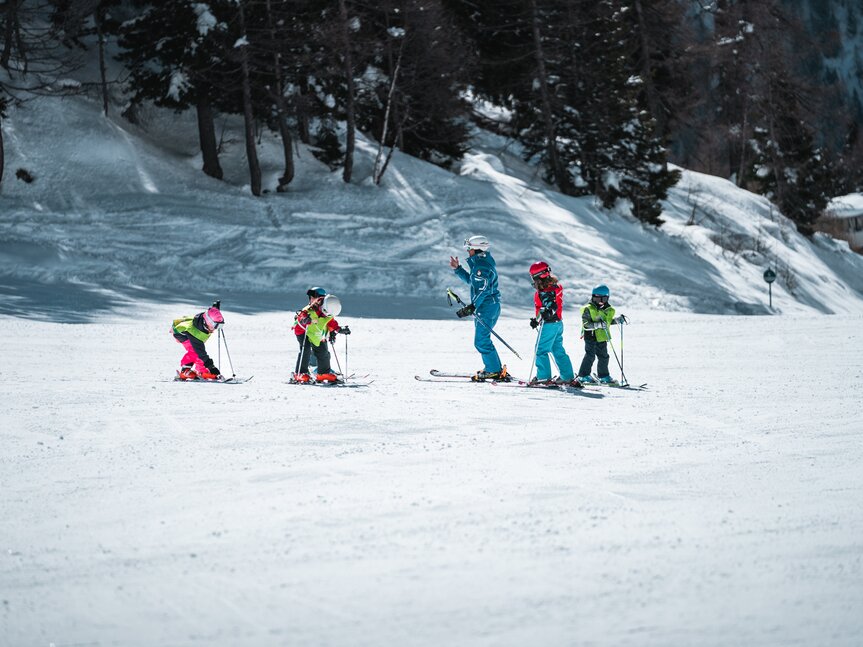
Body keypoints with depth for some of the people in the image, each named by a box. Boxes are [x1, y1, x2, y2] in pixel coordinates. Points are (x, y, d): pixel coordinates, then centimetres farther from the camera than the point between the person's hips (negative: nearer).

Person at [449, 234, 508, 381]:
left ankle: (494, 370, -5)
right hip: (483, 307, 11)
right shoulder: (479, 263, 16)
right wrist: (457, 269, 26)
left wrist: (472, 307, -29)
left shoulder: (482, 265, -18)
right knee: (482, 339, 17)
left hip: (487, 307, -11)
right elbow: (471, 280, 31)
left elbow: (482, 289, -26)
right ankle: (495, 369, 22)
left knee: (481, 341, -9)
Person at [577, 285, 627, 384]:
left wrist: (617, 319, 7)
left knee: (603, 356, 13)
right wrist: (598, 325, -30)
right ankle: (583, 376, 0)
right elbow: (585, 325, -19)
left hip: (602, 337, 7)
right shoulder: (588, 309, -13)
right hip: (591, 336, -7)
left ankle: (604, 376, 25)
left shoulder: (608, 309, 9)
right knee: (590, 356, -8)